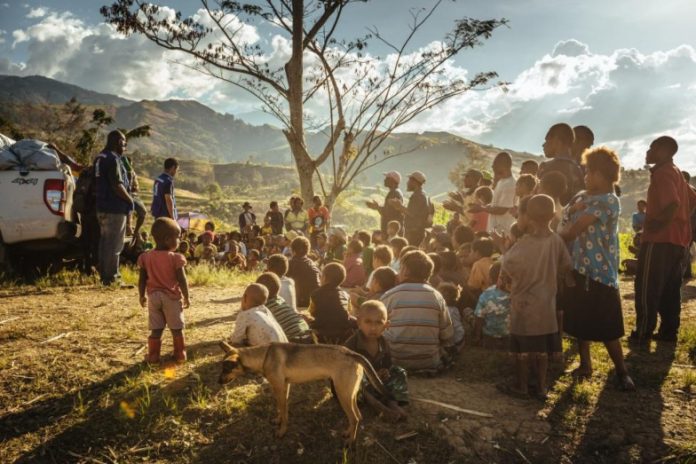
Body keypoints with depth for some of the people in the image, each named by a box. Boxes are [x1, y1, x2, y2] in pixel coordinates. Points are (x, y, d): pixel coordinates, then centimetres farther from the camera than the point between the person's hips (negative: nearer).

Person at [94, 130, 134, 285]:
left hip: (102, 207, 10)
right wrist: (130, 199, -9)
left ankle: (104, 275, 25)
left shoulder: (100, 158, 14)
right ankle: (111, 277, 1)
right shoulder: (113, 159, -16)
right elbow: (117, 186, -22)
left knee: (105, 241, 16)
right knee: (114, 244, -4)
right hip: (115, 208, -10)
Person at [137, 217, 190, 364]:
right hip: (172, 297, -3)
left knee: (156, 329, 11)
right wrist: (187, 297, -3)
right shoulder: (176, 258, -14)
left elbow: (142, 280, 4)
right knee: (177, 329, 10)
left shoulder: (146, 257, 0)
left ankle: (153, 356, 15)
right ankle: (180, 355, 17)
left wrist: (142, 296, 16)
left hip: (153, 296, 4)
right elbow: (182, 281, -14)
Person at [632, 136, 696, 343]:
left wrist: (654, 227, -19)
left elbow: (673, 204, -26)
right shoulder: (675, 172, 18)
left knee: (646, 289, -4)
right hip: (678, 240, 10)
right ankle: (668, 332, 16)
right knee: (670, 289, 12)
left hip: (660, 240, -10)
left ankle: (643, 334, -1)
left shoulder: (662, 173, -13)